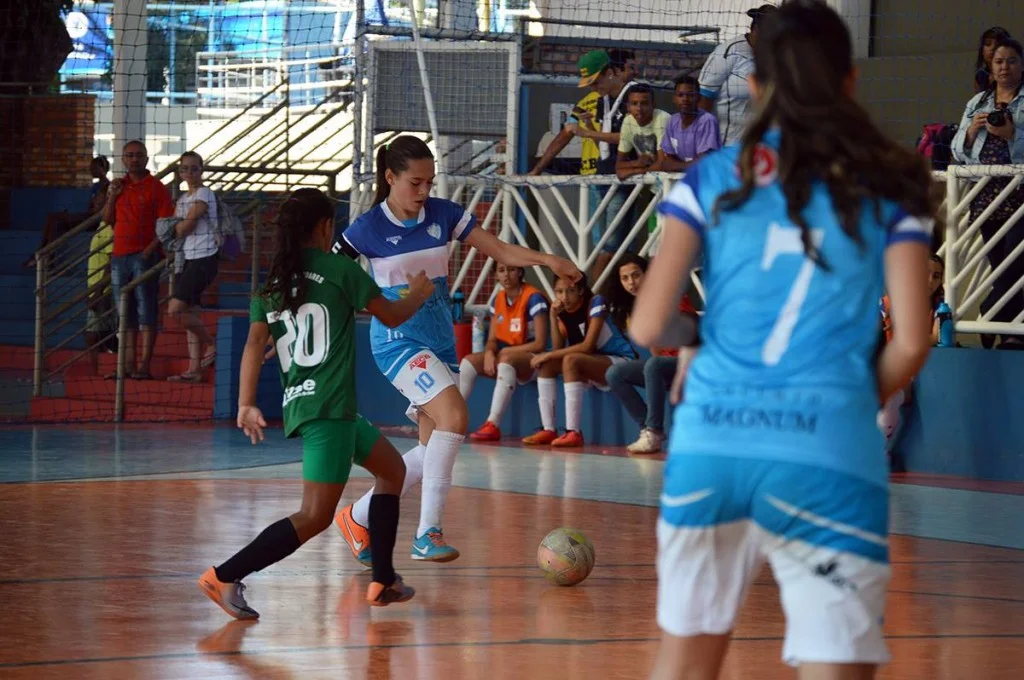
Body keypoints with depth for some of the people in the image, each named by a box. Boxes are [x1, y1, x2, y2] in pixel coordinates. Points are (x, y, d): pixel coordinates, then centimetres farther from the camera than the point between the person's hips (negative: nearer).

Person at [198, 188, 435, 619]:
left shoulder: (272, 282, 12)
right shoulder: (339, 270, -3)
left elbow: (255, 343, 1)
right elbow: (391, 316, 7)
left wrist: (246, 405, -4)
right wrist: (417, 295, 27)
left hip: (299, 403, 8)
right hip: (329, 408, -8)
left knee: (392, 470, 25)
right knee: (315, 518, -11)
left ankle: (383, 582, 25)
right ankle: (224, 578, -20)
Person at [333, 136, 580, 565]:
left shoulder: (443, 215, 2)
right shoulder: (368, 229, -10)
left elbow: (500, 251, 3)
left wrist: (547, 260, -12)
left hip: (440, 339, 6)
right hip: (398, 340, -6)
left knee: (432, 452, 7)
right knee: (454, 416, -26)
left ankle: (358, 517, 24)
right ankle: (428, 535, -25)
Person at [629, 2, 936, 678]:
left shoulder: (712, 179, 8)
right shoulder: (888, 186, 6)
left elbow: (648, 327, 2)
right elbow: (911, 343, -2)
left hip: (710, 445, 2)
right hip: (828, 455, -2)